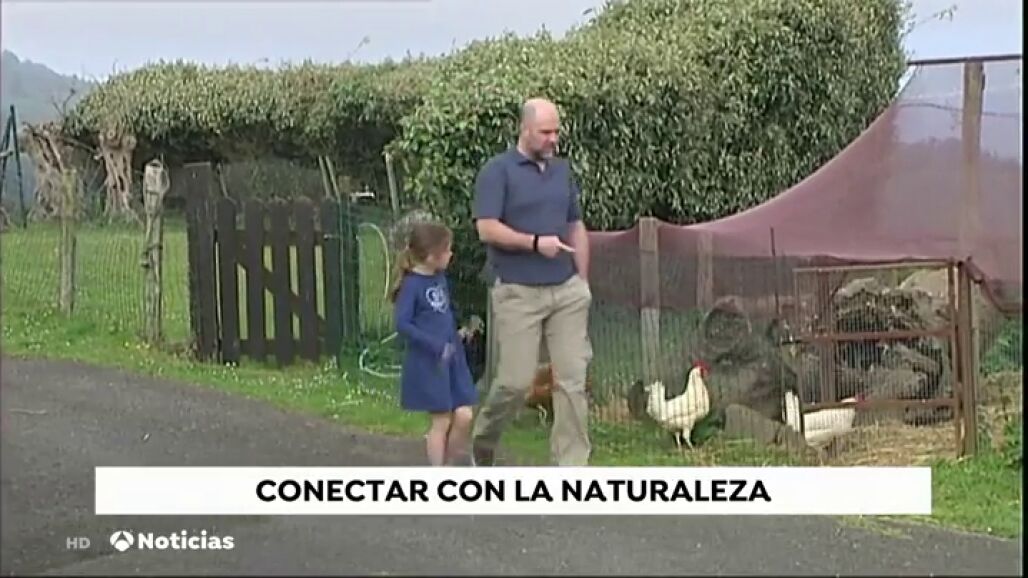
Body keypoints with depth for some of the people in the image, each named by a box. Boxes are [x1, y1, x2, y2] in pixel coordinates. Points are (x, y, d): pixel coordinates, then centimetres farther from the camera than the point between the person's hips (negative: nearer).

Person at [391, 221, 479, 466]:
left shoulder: (441, 279, 8)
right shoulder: (412, 285, -14)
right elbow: (402, 324, -19)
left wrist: (457, 335, 8)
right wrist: (435, 345, -22)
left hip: (452, 358, 6)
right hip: (428, 363, -6)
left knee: (463, 415, 0)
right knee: (441, 420, -1)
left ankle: (449, 466, 19)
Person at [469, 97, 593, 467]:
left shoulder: (562, 170, 12)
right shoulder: (498, 171, -5)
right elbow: (487, 229, -13)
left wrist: (583, 283, 13)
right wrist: (535, 242, -19)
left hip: (566, 291, 5)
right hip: (518, 293, -5)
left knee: (572, 379, 0)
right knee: (516, 380, -4)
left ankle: (573, 465, 6)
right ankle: (483, 437, 25)